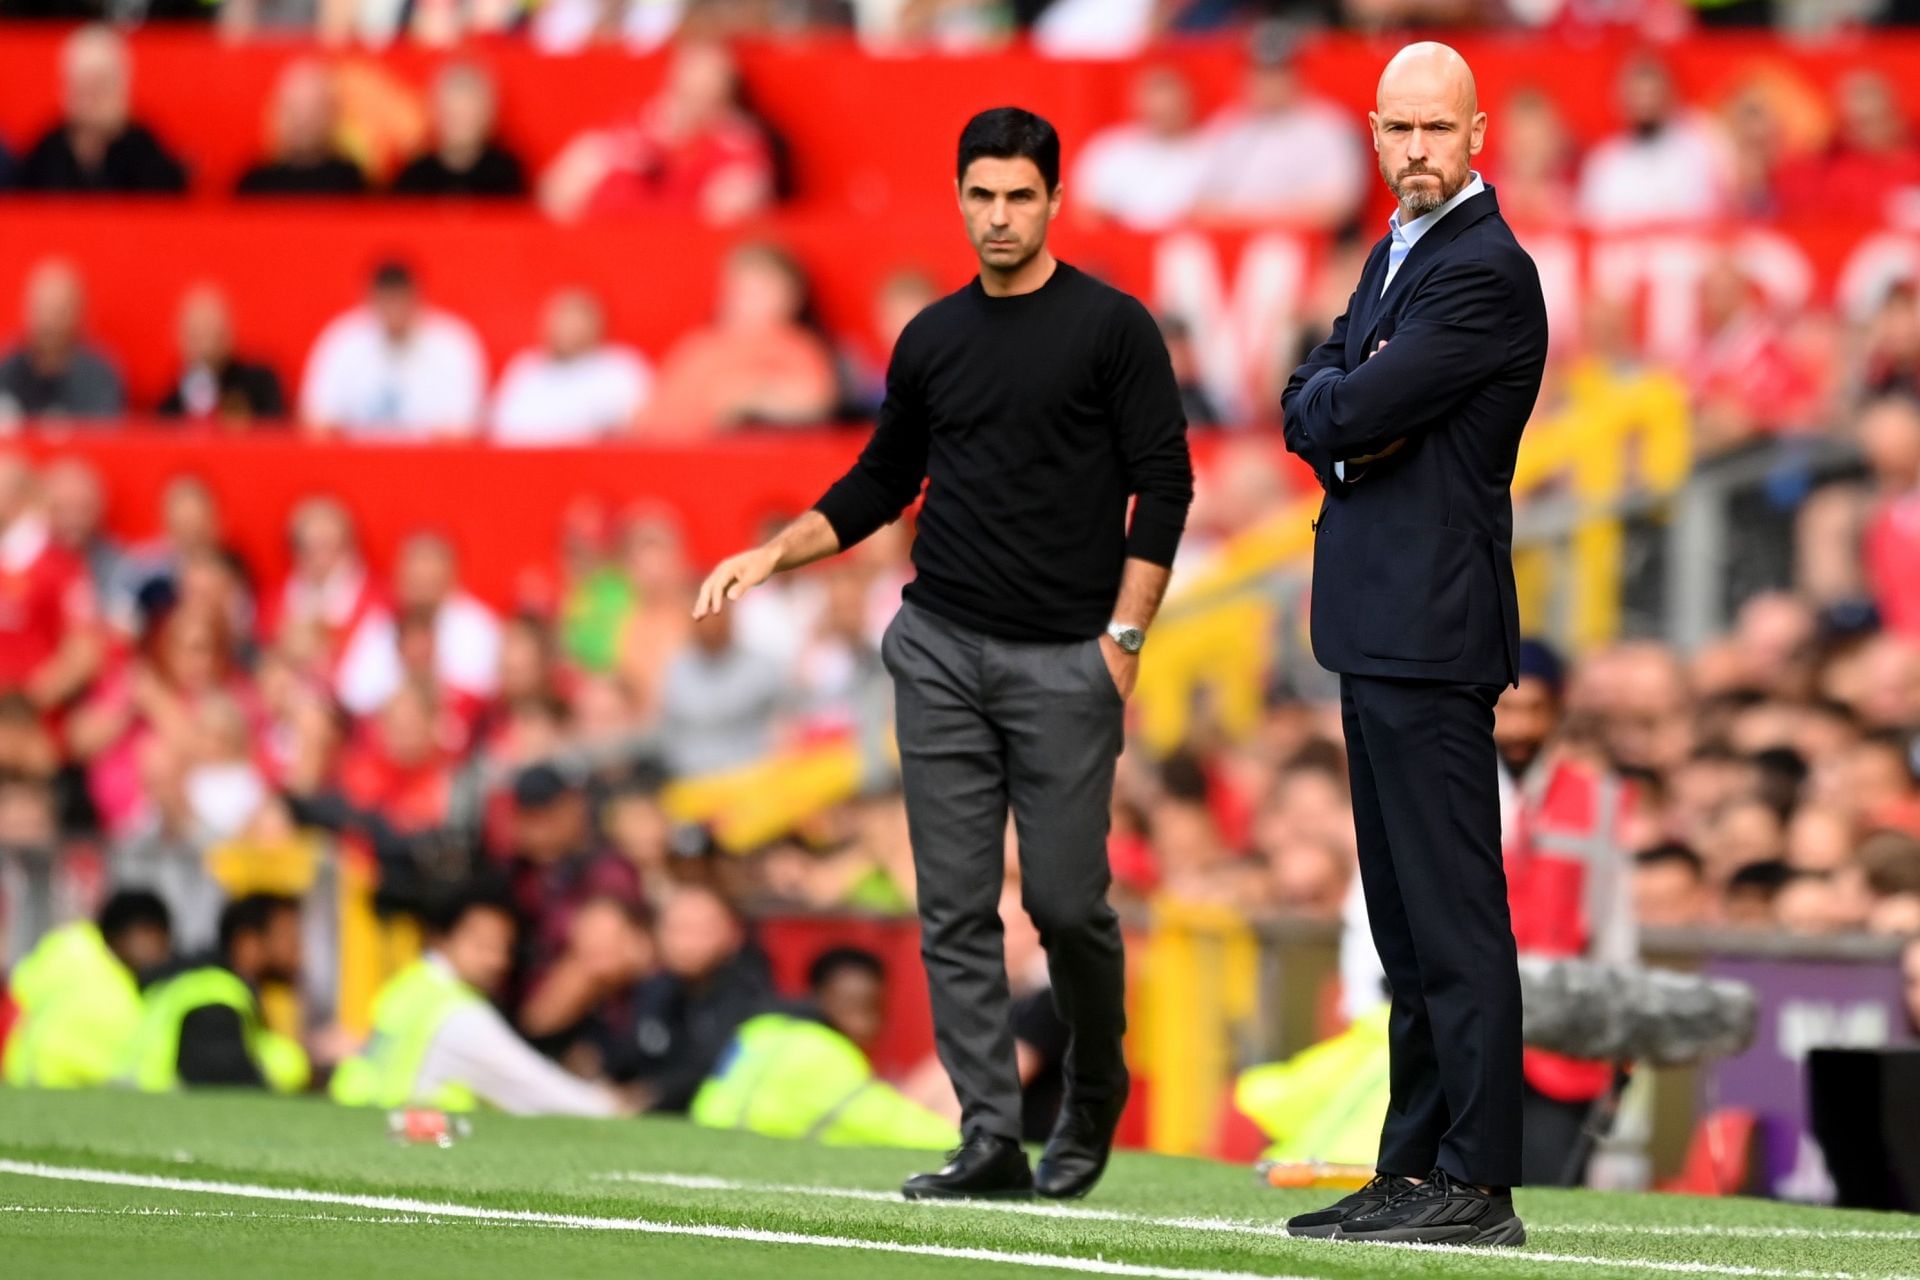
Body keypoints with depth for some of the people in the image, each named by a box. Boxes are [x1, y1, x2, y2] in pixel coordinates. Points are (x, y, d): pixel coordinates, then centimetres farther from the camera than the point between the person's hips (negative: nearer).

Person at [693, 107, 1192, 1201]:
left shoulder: (1111, 327, -2)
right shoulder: (933, 341, 11)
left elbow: (1163, 489, -4)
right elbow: (882, 485, 22)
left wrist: (1122, 640, -10)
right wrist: (772, 555, 9)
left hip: (1064, 660, -4)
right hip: (942, 650, 4)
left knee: (1066, 898, -5)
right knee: (957, 907, -2)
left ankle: (1095, 1098, 22)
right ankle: (992, 1140, -1)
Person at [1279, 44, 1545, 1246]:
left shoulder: (1485, 272, -13)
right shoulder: (1398, 254, 19)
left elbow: (1353, 414, -17)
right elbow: (1309, 405, 14)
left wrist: (1343, 408, 4)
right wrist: (1355, 411, -6)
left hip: (1431, 633, -10)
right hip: (1377, 627, 10)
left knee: (1454, 913, -10)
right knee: (1406, 920, 12)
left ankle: (1478, 1185, -11)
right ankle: (1415, 1169, 17)